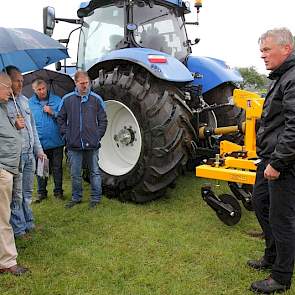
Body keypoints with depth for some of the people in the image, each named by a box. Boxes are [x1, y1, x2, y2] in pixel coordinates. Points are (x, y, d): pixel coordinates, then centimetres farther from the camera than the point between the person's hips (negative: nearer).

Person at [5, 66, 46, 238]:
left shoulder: (24, 100, 14)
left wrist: (38, 150, 17)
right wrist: (13, 126, -24)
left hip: (29, 154, 7)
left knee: (28, 193, 16)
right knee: (16, 195, 2)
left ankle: (29, 223, 29)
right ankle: (19, 228, 15)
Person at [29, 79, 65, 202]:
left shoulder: (57, 100, 2)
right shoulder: (30, 103, 4)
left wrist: (53, 113, -13)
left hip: (56, 142, -1)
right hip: (39, 142, 1)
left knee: (57, 168, 8)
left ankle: (58, 191, 21)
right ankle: (41, 192, 23)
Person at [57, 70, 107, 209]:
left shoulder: (96, 99, 1)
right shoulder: (67, 99, 3)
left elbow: (103, 120, 6)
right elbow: (60, 118, 12)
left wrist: (98, 135, -1)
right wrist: (66, 134, 3)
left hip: (92, 144, -1)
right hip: (73, 145, 1)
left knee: (95, 172, 8)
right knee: (75, 174, 10)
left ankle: (95, 198, 20)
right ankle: (76, 197, 26)